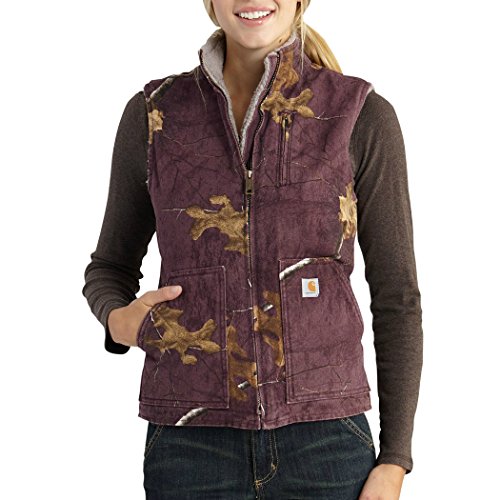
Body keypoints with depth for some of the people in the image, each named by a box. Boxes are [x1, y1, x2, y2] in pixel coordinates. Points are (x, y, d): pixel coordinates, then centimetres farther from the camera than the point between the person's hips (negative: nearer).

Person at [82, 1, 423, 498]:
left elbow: (397, 295, 2)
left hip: (324, 440, -1)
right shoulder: (153, 115, 4)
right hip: (190, 441, 1)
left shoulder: (362, 116, -1)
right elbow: (110, 267, 15)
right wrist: (119, 319, -8)